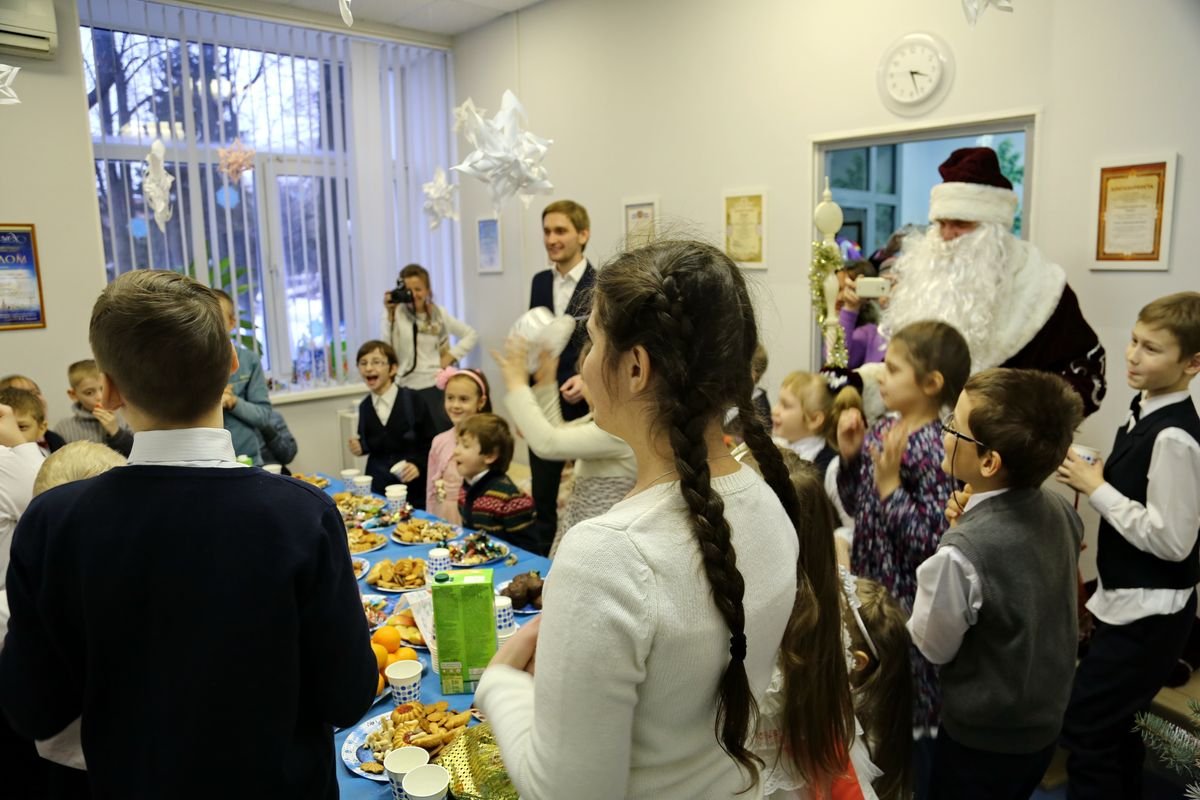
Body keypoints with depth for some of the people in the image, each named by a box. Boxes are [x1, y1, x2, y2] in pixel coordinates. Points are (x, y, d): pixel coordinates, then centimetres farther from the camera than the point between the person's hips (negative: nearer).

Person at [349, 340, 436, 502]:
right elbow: (370, 444, 14)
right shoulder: (364, 406, 2)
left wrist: (418, 464, -19)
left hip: (412, 484, -4)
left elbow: (431, 441, -8)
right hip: (379, 484, 4)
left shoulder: (411, 399, -11)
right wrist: (360, 446, -6)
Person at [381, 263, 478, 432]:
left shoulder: (438, 313, 6)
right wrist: (390, 314, -16)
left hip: (437, 386, 1)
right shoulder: (396, 313, -1)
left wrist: (451, 356, 2)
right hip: (408, 389, -1)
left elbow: (471, 335, 14)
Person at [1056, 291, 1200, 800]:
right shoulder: (1146, 414, 5)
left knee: (1082, 727, -1)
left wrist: (1096, 489, -20)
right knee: (1113, 725, 21)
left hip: (1150, 612, -9)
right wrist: (1096, 478, 2)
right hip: (1130, 602, 9)